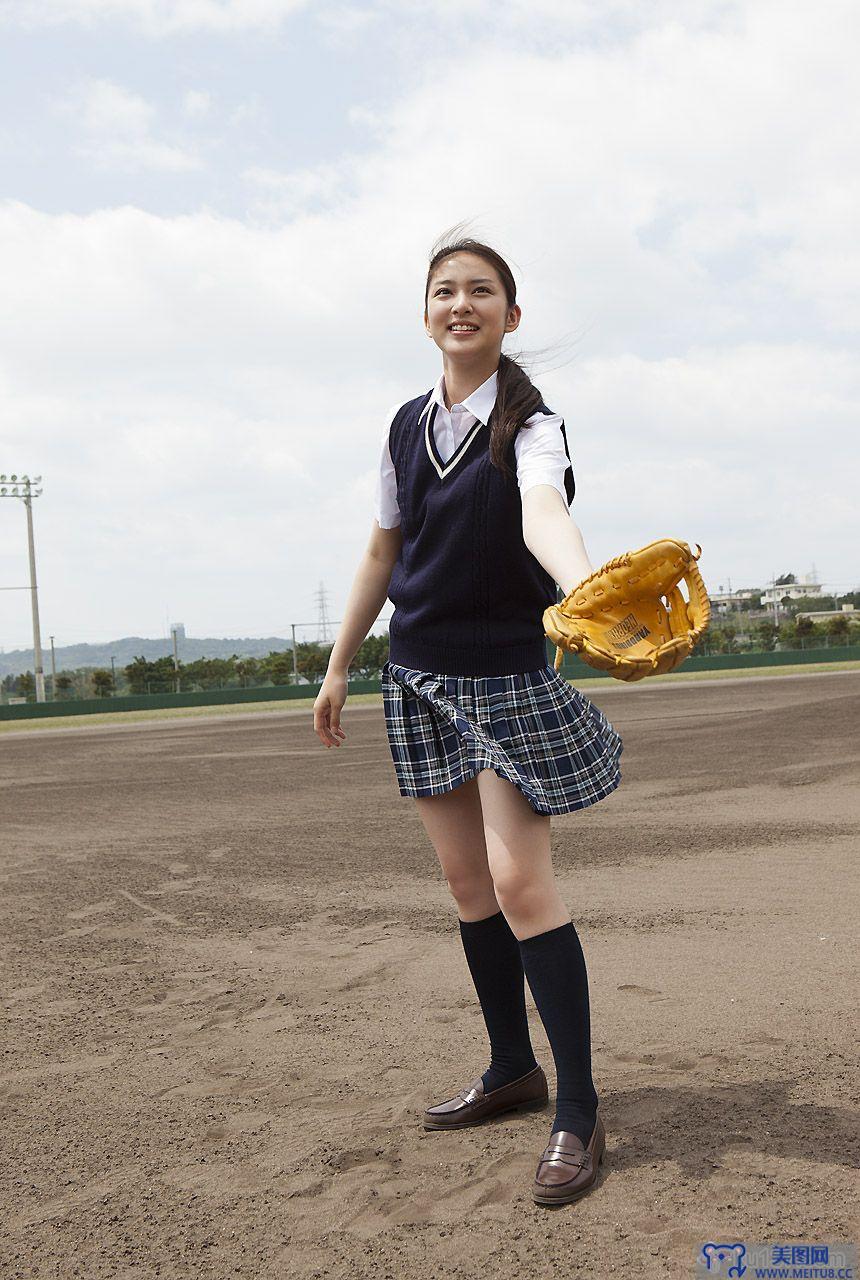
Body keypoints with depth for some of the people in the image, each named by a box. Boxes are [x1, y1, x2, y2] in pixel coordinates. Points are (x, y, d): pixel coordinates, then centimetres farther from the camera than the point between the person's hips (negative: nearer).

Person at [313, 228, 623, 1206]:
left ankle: (578, 1114, 0)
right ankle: (512, 1071, 26)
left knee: (519, 880, -11)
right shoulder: (406, 427, 7)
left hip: (508, 676, -6)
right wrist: (338, 667, 16)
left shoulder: (529, 425, -11)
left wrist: (587, 586, -56)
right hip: (418, 679, 6)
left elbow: (544, 513, -34)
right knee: (466, 879, 11)